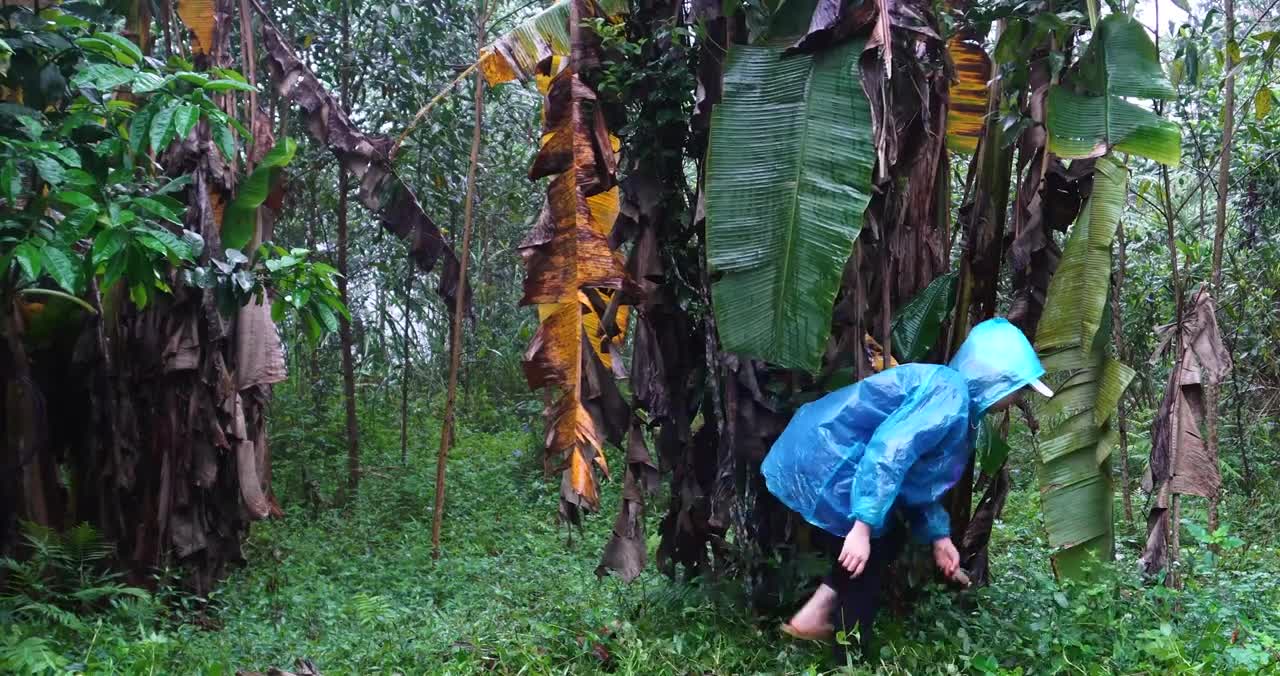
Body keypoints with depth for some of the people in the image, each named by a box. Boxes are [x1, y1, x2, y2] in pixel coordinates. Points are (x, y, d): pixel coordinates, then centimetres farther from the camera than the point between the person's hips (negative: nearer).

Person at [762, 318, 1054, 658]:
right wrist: (863, 527, -30)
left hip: (824, 456, 10)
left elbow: (920, 479, 23)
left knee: (889, 538, 18)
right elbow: (888, 450, -29)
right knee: (871, 551, 1)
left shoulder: (949, 395, 15)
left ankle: (815, 616, 19)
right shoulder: (951, 394, -18)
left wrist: (938, 536, 23)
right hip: (823, 463, -10)